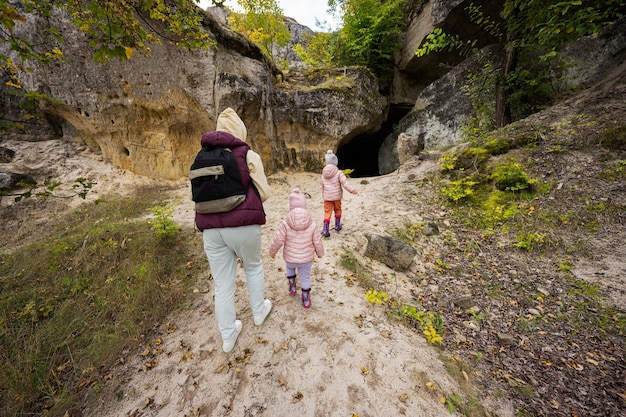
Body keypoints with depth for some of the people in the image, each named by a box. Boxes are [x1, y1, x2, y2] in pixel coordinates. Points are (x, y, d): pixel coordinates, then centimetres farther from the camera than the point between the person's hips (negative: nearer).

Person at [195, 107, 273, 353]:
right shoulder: (248, 155, -3)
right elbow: (264, 193, -2)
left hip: (211, 228, 4)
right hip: (243, 225, -3)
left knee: (223, 284, 15)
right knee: (253, 267, 24)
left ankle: (228, 336, 34)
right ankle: (259, 311, 43)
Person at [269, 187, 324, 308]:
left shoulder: (286, 224, -18)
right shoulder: (311, 225, -13)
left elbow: (278, 240, -13)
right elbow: (317, 242, -4)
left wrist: (272, 251, 6)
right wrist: (320, 253, 15)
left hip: (290, 258, 0)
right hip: (307, 259, 0)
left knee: (289, 267, 33)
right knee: (305, 277, 18)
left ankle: (292, 286, 38)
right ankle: (306, 299, 26)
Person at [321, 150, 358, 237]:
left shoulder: (324, 174, 3)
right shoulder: (338, 173, -10)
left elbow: (323, 186, 10)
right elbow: (345, 183, -21)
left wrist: (323, 195, 20)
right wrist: (352, 190, -23)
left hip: (327, 197, 2)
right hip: (336, 196, -2)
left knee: (327, 212, 3)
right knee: (337, 210, 18)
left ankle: (325, 230, -4)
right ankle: (337, 226, 29)